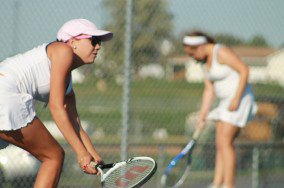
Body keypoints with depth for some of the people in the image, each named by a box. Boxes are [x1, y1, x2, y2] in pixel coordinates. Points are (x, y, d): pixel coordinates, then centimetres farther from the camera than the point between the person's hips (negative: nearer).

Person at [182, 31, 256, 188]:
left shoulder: (221, 53, -15)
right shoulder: (205, 61, 13)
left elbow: (244, 70, -19)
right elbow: (209, 90, 14)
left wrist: (236, 98, -22)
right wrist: (202, 115, 8)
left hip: (239, 100, -10)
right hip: (225, 102, 10)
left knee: (225, 143, -13)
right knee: (220, 145, 4)